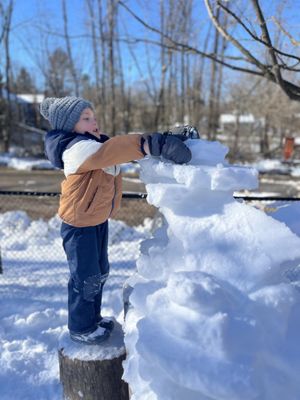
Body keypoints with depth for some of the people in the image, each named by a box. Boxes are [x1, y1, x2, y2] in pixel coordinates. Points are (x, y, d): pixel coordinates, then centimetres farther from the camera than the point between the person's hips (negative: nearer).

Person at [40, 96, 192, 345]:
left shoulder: (95, 144, 7)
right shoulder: (77, 149, -24)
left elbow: (120, 148, 2)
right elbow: (108, 151, -42)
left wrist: (168, 139, -11)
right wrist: (149, 144, -52)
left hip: (99, 220, 10)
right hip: (80, 225, -9)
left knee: (100, 272, 21)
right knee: (86, 277, 4)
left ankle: (93, 317, 41)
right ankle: (80, 328, 26)